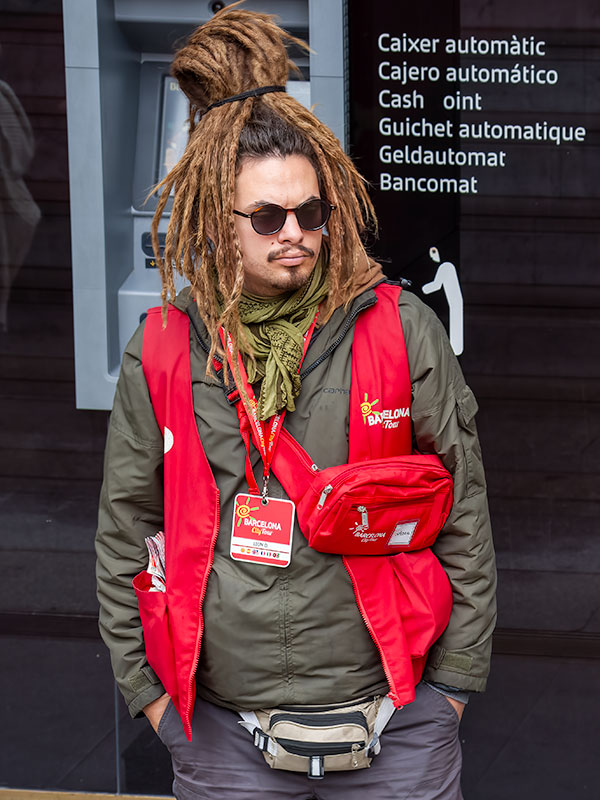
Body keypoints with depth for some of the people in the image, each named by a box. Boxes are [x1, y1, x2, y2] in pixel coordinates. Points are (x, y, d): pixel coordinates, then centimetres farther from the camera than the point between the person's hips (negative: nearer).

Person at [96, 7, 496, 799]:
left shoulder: (400, 331, -4)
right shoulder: (162, 353, 0)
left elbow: (464, 511, 2)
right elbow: (124, 532, 10)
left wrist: (455, 675, 2)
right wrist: (145, 685, 9)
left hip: (390, 722, -1)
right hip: (220, 730, 1)